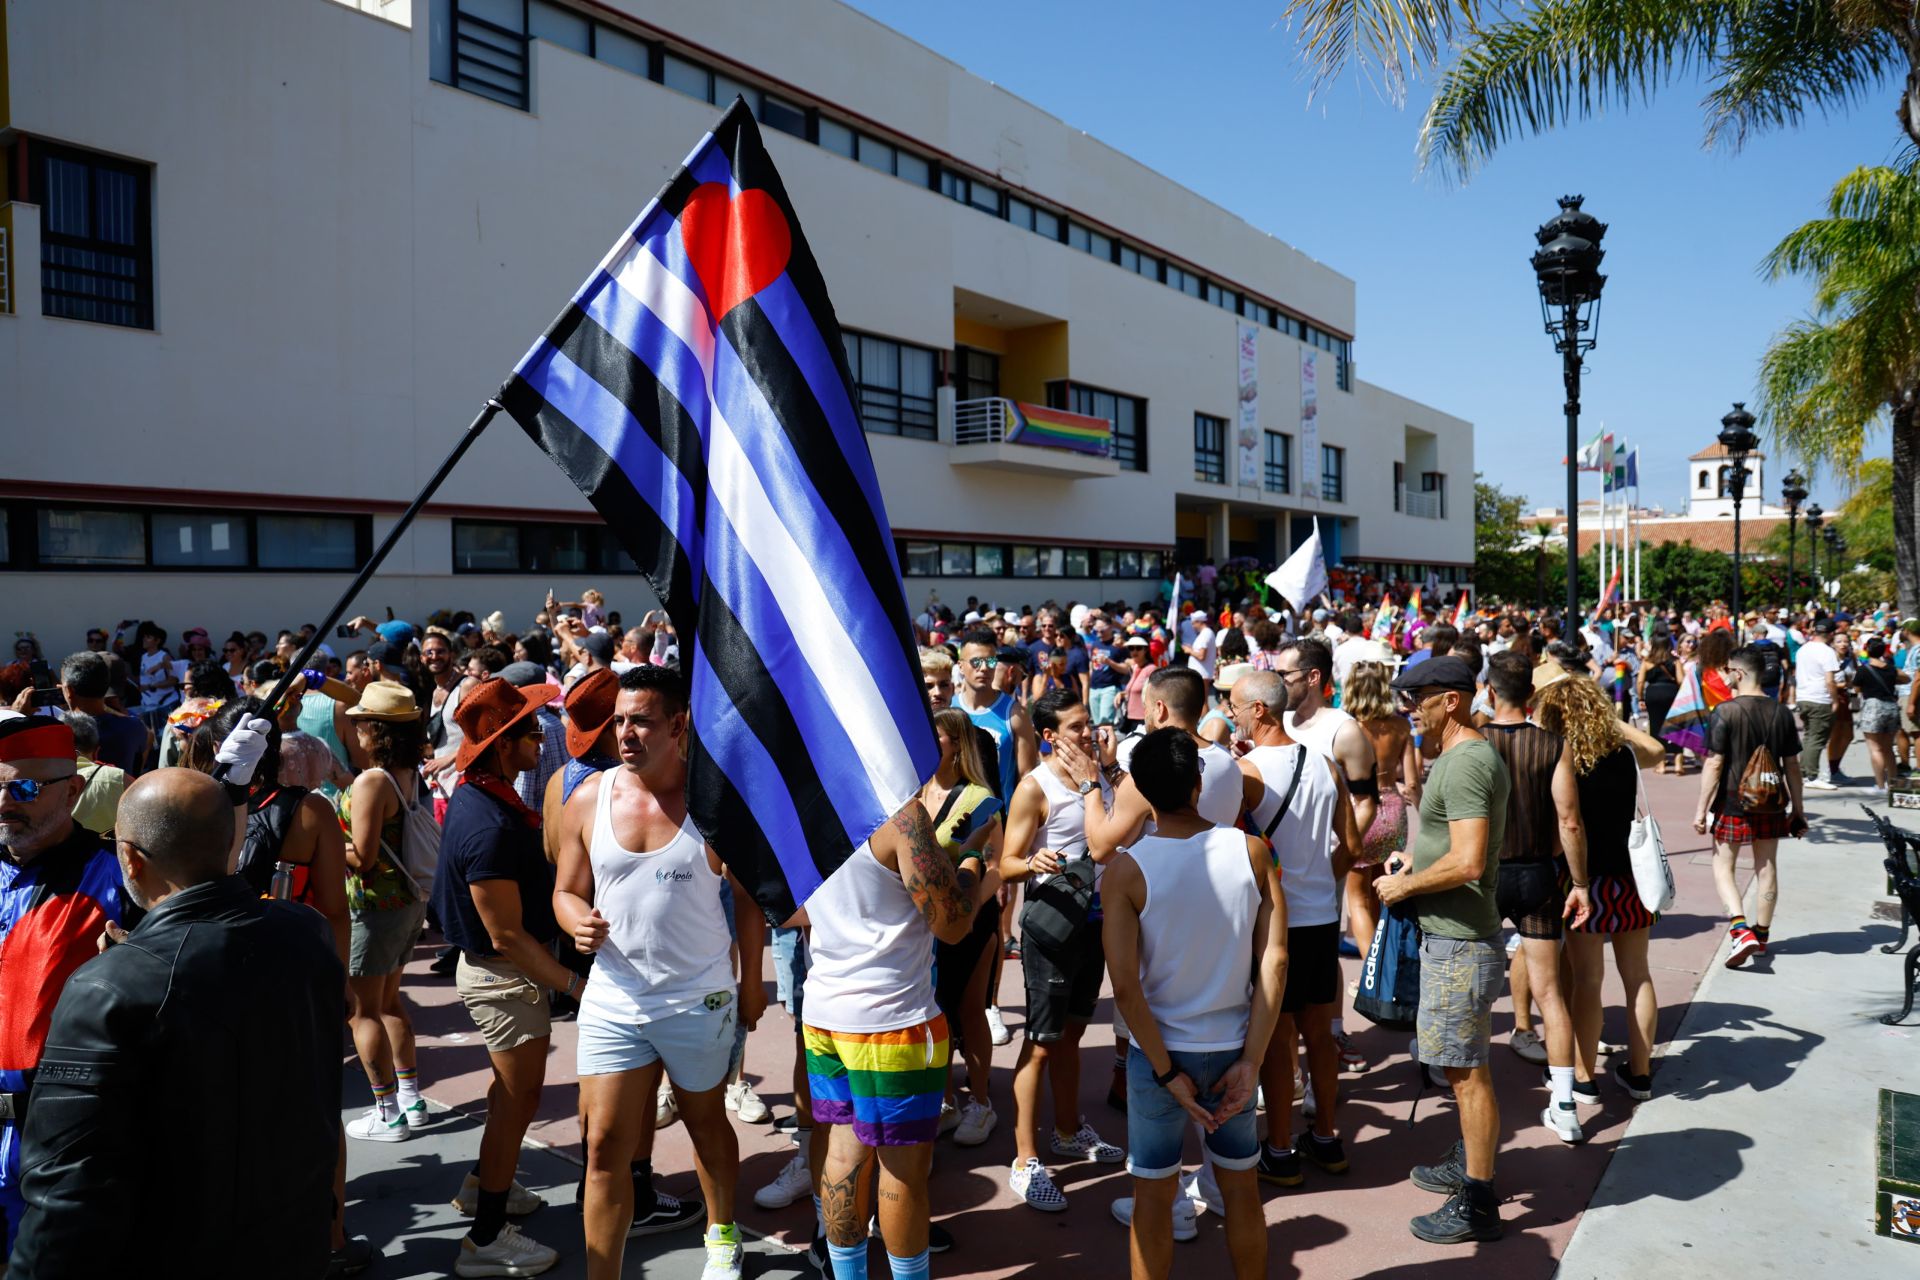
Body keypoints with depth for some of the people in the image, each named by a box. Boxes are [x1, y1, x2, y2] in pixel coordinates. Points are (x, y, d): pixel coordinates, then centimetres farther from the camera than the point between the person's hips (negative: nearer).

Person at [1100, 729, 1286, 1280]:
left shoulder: (1127, 868, -16)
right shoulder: (1251, 851, -9)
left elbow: (1125, 986, -18)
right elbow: (1275, 962, -10)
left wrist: (1167, 1072, -9)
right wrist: (1251, 1061, -6)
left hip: (1160, 1052, -2)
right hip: (1232, 1050, 2)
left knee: (1154, 1194, 15)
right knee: (1241, 1189, 21)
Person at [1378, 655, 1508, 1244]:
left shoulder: (1466, 763, -21)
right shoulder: (1464, 755, 12)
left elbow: (1468, 862, -28)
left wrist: (1406, 886, -15)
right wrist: (1416, 861, 12)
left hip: (1458, 940, -11)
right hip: (1452, 933, 11)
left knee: (1467, 1071, -1)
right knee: (1463, 1065, 22)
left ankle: (1476, 1204, 8)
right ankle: (1468, 1162, 36)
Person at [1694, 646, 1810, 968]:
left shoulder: (1725, 712, -14)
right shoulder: (1781, 713, 2)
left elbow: (1714, 764, -15)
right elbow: (1792, 765, 6)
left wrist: (1701, 809, -9)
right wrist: (1798, 809, 14)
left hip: (1733, 804, -5)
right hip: (1772, 804, 5)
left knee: (1723, 866, 6)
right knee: (1766, 867, 15)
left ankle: (1740, 929, -13)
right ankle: (1762, 935, 27)